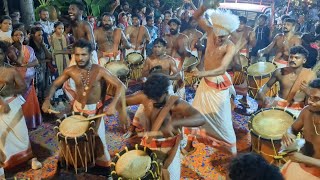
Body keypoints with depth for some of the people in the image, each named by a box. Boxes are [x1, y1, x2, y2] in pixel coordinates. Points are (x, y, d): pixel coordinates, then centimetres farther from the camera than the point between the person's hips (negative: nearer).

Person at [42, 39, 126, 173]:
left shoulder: (99, 71, -23)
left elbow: (120, 86, -25)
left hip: (95, 109, -2)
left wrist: (113, 104, -38)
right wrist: (47, 100, -15)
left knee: (97, 136, 10)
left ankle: (101, 160, 35)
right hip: (77, 107, 3)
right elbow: (55, 84, 1)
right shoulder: (70, 71, -13)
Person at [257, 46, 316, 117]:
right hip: (279, 102, 3)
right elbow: (267, 85, 9)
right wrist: (261, 92, -11)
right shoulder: (280, 72, -2)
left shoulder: (310, 75, -7)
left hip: (298, 107, -2)